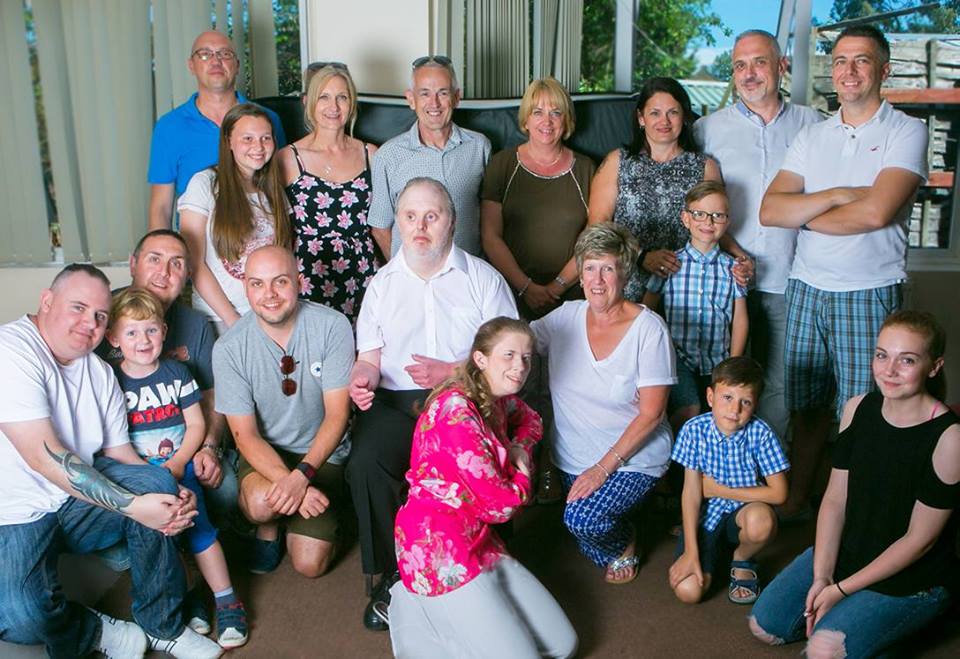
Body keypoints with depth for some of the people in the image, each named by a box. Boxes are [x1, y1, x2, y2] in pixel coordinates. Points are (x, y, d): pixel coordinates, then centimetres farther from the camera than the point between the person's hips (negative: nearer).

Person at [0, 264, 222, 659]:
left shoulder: (101, 372, 7)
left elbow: (119, 453, 5)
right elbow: (44, 456, -26)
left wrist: (172, 496, -15)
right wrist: (132, 505, -28)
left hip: (78, 501, 7)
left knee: (157, 483, -18)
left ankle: (162, 626, -3)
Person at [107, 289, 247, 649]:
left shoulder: (176, 372, 9)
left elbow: (196, 424, 8)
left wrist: (178, 462, -8)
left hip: (179, 464, 0)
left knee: (195, 521, -22)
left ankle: (226, 600, -15)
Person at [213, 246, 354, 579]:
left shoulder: (332, 326, -15)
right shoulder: (229, 348, -13)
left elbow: (337, 415, -14)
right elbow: (246, 435, -12)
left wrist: (302, 474, -28)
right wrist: (289, 483, -28)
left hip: (321, 452, 0)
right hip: (263, 453, 0)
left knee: (310, 564, -10)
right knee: (262, 502, -33)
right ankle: (267, 530, 5)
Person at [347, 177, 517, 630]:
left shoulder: (482, 278, 6)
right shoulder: (382, 283, 15)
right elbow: (369, 358, 13)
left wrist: (451, 372, -13)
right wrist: (362, 380, -12)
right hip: (397, 403, 2)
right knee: (365, 463, -27)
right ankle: (391, 575, -8)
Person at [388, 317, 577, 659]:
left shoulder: (497, 399, 5)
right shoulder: (456, 411, -22)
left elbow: (530, 420, 29)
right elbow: (500, 505, -19)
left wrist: (520, 449, 7)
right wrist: (522, 471, 2)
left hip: (479, 540, 9)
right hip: (439, 548, -9)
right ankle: (416, 606, 5)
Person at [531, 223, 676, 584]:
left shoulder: (649, 329, -16)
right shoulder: (566, 317, -4)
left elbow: (650, 413, -16)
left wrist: (603, 467, -19)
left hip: (633, 458, -4)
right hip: (574, 459, 5)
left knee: (581, 517, -26)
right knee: (591, 551, 9)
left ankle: (626, 543, 8)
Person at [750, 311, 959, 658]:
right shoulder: (858, 408, -5)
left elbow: (919, 538, -19)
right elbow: (835, 499, -3)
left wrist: (842, 589, -16)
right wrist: (821, 578, -11)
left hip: (914, 576, -5)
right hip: (846, 551, 6)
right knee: (764, 625, 2)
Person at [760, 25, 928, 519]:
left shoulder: (906, 132, -3)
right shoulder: (811, 136, 11)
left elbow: (876, 212, -18)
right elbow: (770, 210, -1)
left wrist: (805, 214, -5)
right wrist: (837, 196, -13)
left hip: (869, 293, -4)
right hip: (806, 288, 4)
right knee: (806, 404, 11)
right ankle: (795, 501, 25)